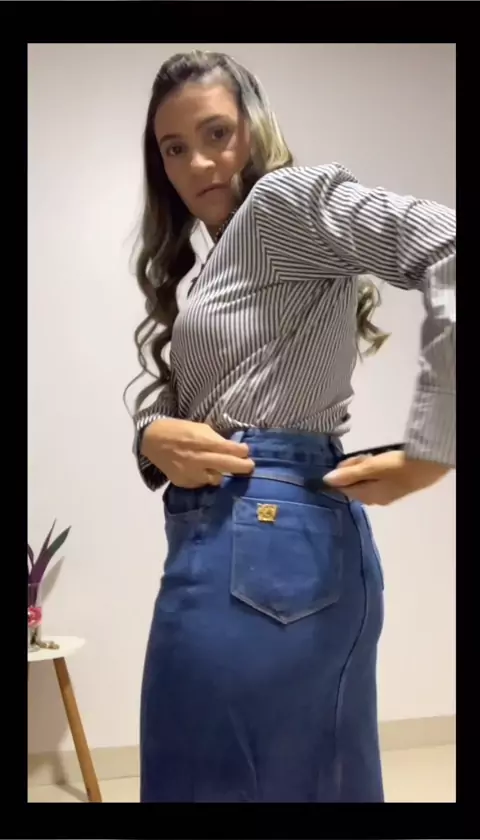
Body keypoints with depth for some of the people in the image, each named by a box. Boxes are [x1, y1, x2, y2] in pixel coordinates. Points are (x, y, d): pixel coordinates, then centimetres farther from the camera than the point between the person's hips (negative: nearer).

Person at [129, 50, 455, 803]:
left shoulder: (288, 199, -4)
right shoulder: (225, 265, 24)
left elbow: (450, 247, -21)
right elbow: (170, 402, 19)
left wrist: (428, 452, -20)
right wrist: (154, 438, -5)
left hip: (260, 543, -9)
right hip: (292, 546, 9)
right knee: (322, 779, 18)